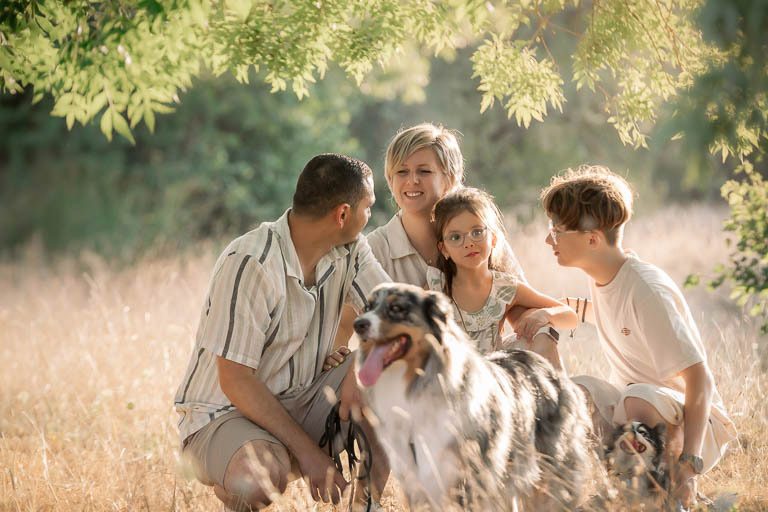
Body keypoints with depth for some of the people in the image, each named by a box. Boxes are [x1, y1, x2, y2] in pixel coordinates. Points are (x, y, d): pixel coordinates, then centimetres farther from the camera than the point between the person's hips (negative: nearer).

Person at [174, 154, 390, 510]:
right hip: (225, 411, -7)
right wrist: (307, 451, -24)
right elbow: (235, 381, -23)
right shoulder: (249, 263, -23)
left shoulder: (350, 249, -1)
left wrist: (359, 367, -28)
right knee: (258, 481, -39)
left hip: (300, 403, 7)